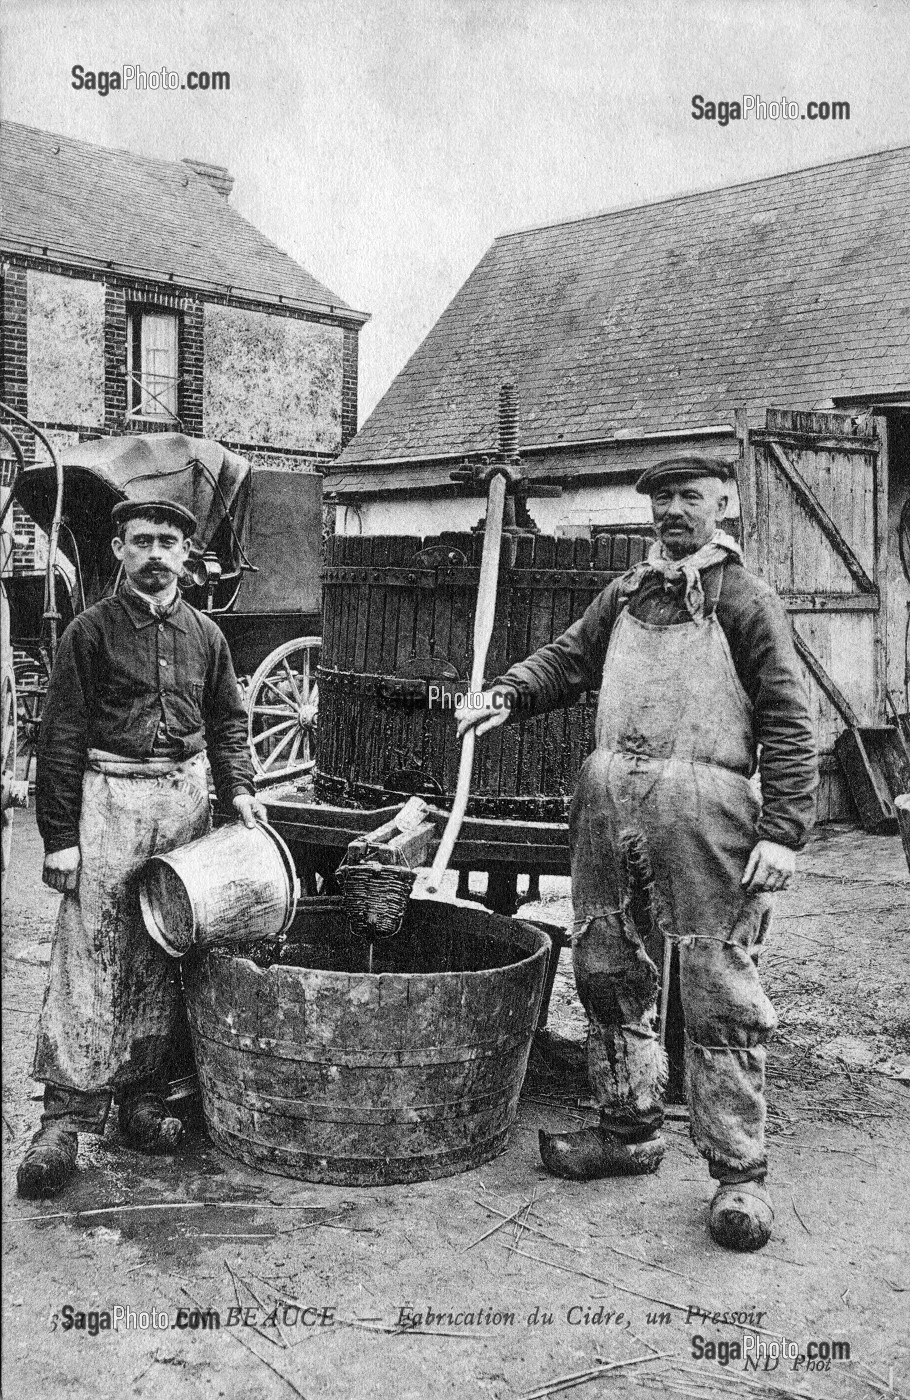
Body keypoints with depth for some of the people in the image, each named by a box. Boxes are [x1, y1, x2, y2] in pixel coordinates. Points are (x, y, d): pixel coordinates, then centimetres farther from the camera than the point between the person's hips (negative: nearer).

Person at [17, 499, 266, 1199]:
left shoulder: (205, 635, 11)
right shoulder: (92, 630, -1)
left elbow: (228, 722, 20)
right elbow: (60, 737, -3)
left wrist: (238, 787, 3)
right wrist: (60, 837, -8)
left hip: (185, 798, 4)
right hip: (108, 798, -4)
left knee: (163, 958, 9)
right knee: (90, 958, -7)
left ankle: (144, 1094, 20)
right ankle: (65, 1115, -1)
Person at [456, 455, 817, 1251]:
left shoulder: (744, 598, 0)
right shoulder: (626, 594, 18)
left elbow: (788, 722, -4)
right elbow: (568, 659, 21)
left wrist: (784, 830, -12)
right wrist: (508, 694, 0)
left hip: (703, 803, -6)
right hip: (609, 797, 6)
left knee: (719, 992, -3)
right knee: (609, 971, 13)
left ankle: (739, 1170, 8)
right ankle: (631, 1130, 29)